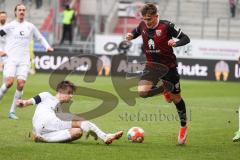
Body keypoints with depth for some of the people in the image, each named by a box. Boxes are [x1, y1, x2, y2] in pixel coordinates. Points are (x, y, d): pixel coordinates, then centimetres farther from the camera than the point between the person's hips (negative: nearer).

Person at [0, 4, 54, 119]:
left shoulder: (30, 26, 13)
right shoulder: (10, 26, 4)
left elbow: (40, 38, 23)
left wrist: (47, 47, 7)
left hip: (24, 60, 2)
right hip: (10, 59, -2)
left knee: (21, 84, -11)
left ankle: (12, 111, -3)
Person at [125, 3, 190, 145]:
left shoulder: (166, 26, -18)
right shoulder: (143, 26, -4)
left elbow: (186, 38, -14)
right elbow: (136, 32, 19)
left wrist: (176, 43, -36)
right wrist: (131, 36, -4)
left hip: (169, 66, -4)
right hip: (152, 65, 4)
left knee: (176, 98, 8)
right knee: (142, 92, -20)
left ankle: (184, 126, 31)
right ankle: (164, 88, 12)